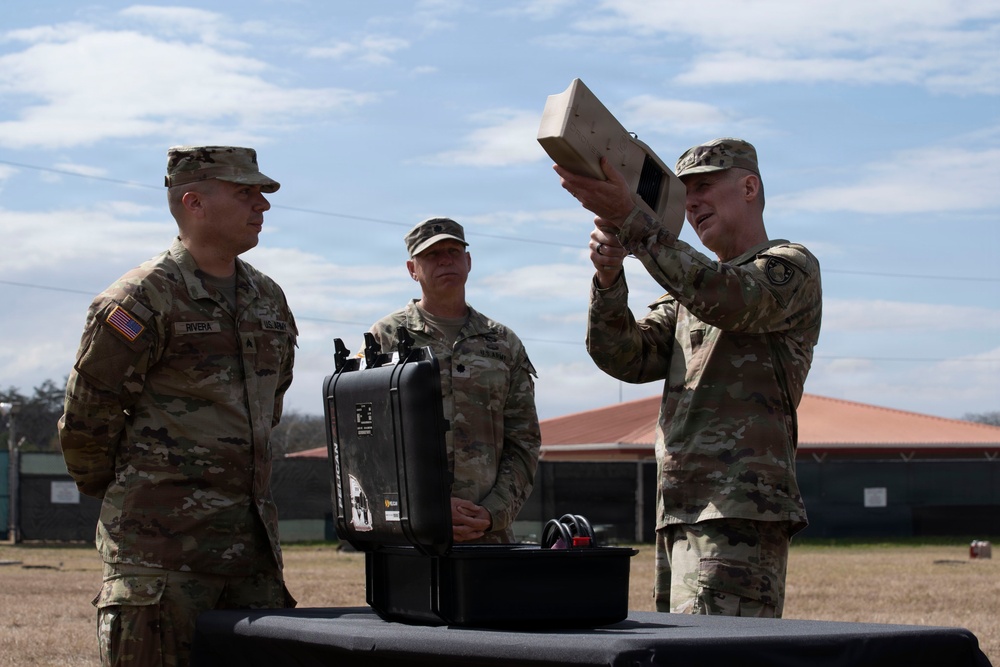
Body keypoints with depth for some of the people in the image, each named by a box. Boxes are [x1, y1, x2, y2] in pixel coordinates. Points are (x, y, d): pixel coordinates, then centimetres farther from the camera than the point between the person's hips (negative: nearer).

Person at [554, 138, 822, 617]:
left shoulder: (793, 267, 2)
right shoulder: (688, 292, 25)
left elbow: (723, 298, -20)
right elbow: (625, 357, 10)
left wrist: (629, 216, -25)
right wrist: (609, 277, -9)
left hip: (740, 511, -8)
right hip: (680, 514, 8)